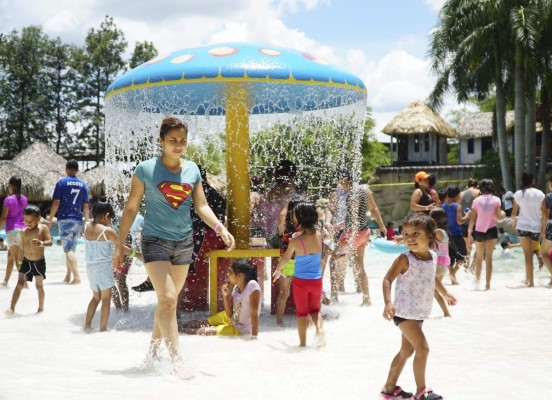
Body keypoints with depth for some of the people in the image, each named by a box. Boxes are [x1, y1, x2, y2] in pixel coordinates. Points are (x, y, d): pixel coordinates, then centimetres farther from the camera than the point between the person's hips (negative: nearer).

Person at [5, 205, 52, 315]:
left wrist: (41, 243, -40)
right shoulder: (24, 232, 1)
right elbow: (21, 248, 8)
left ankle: (41, 307, 25)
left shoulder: (43, 228, -8)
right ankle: (12, 308, -8)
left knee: (39, 285, 10)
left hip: (39, 262, -2)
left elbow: (50, 242, -19)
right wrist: (19, 264, 10)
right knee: (20, 283, -6)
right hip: (26, 262, 2)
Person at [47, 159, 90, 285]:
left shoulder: (62, 183, -3)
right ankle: (68, 276, 19)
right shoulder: (83, 185, 8)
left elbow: (56, 203, -7)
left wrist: (50, 218, 1)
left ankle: (76, 277, -18)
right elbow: (86, 205, 8)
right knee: (71, 248, 15)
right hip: (78, 220, 4)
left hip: (65, 219, -4)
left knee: (68, 249, -7)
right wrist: (87, 221, 15)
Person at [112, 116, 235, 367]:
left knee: (168, 300, 13)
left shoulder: (192, 170, 5)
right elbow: (131, 208, -1)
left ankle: (153, 351, 28)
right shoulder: (145, 169, -6)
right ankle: (177, 360, -15)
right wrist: (119, 245, -2)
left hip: (184, 242, 5)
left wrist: (220, 228, -9)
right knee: (167, 299, -15)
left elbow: (201, 206, 7)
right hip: (155, 240, -5)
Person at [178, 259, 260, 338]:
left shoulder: (252, 286, -31)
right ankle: (178, 326, 34)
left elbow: (254, 314, -31)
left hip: (240, 330, -6)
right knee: (204, 323, 12)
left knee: (204, 331, -5)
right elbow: (229, 314, -2)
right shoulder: (236, 288, -9)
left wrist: (254, 336, -32)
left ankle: (180, 329, 17)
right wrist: (225, 296, -15)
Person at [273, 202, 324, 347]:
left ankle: (303, 343, 15)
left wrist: (278, 270, 18)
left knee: (301, 312, 12)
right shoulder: (319, 236, -9)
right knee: (315, 309, 20)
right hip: (316, 280, 3)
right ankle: (319, 329, -6)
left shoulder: (295, 241, -19)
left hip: (301, 281, -3)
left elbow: (285, 258, -1)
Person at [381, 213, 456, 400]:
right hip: (405, 312, -8)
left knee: (407, 350, 16)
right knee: (422, 348, -12)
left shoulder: (433, 256, 2)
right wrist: (388, 303, -33)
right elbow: (387, 279, -20)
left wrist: (445, 293, 34)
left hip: (419, 313, 8)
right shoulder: (405, 259, -18)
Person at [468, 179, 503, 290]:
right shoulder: (496, 200, -2)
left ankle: (477, 279, 28)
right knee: (489, 257, 1)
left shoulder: (476, 200, 0)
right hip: (492, 230, -1)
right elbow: (499, 216, -7)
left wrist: (470, 230, 8)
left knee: (479, 257, 18)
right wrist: (502, 213, 15)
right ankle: (487, 283, -4)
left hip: (479, 231, 1)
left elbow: (473, 218, 0)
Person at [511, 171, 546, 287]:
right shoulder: (540, 194, 0)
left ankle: (531, 282, -7)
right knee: (530, 254, 17)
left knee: (528, 255, -2)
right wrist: (543, 227, 11)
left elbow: (514, 213, 0)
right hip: (536, 227, 2)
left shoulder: (518, 194, -3)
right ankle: (528, 278, 22)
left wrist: (514, 221, 21)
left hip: (523, 226, -2)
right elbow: (545, 214, -1)